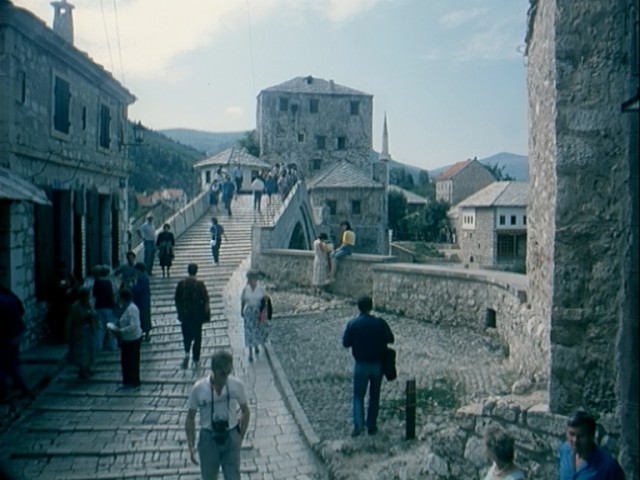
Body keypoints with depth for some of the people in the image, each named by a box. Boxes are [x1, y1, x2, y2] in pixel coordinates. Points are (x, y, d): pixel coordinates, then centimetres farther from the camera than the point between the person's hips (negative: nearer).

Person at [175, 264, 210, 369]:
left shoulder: (181, 283, -7)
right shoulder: (200, 284, -13)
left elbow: (177, 299, 0)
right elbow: (205, 300, -11)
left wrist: (179, 311, 13)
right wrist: (206, 313, 1)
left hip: (184, 314, 2)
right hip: (197, 314, -1)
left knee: (187, 335, 17)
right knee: (197, 336, 12)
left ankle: (187, 352, -8)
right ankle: (196, 359, 17)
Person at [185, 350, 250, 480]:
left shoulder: (237, 385, -9)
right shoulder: (199, 388, -12)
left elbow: (245, 412, 5)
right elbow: (190, 418, -2)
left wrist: (240, 437, 1)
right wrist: (191, 446, -5)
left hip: (231, 437, 0)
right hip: (208, 439, 0)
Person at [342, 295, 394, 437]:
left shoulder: (352, 323, -11)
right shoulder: (380, 323, -10)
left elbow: (346, 343, -5)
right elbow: (390, 339, -2)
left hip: (361, 365, -1)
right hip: (377, 364, 1)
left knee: (358, 395, 10)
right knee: (374, 396, 15)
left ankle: (358, 424, -5)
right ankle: (372, 426, 20)